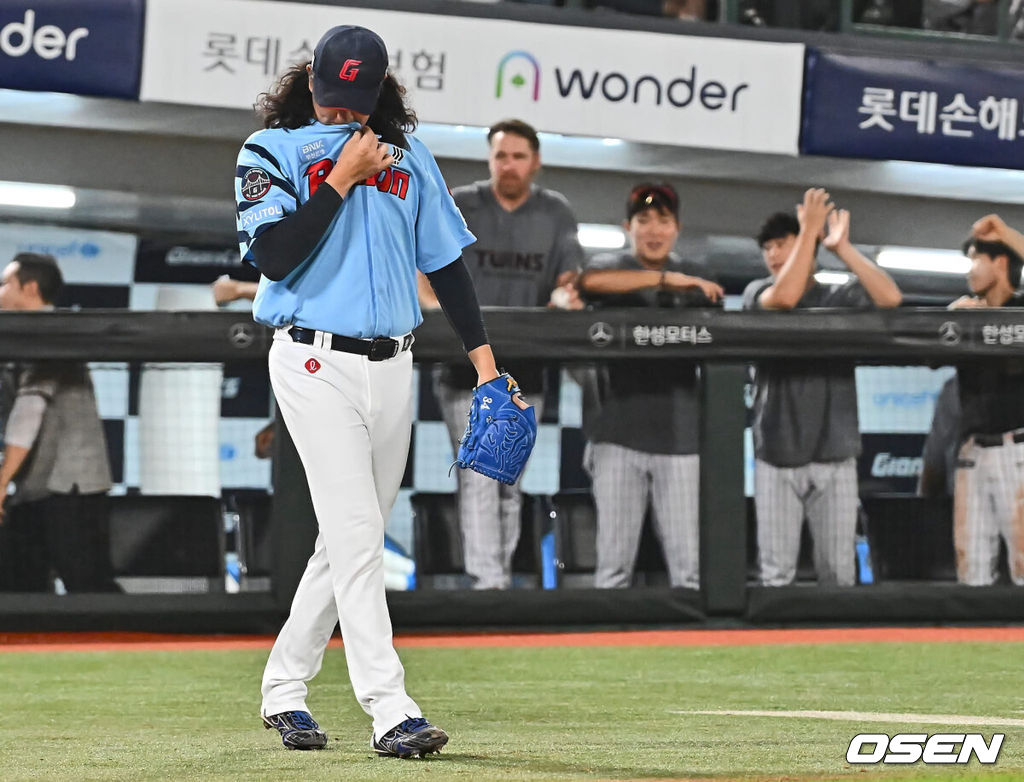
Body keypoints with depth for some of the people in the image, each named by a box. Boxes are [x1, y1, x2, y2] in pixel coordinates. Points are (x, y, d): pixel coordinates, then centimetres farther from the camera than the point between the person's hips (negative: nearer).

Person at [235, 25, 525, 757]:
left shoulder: (407, 154, 12)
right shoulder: (272, 152, -1)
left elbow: (445, 257, 14)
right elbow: (274, 257, -14)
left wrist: (485, 360, 8)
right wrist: (343, 178, -12)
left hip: (392, 367, 5)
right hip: (317, 363, -5)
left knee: (351, 541, 9)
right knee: (356, 534, -13)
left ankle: (283, 687, 22)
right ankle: (390, 710, -18)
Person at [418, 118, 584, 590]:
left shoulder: (556, 214, 7)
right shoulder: (459, 207, 0)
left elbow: (569, 281, 4)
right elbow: (419, 271, -1)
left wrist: (563, 297, -20)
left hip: (525, 370, 3)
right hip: (466, 368, -3)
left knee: (511, 481, 10)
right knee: (477, 476, -12)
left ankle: (502, 578, 18)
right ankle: (486, 582, -16)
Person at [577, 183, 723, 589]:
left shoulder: (695, 282, 15)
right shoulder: (611, 266, 6)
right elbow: (591, 281, -18)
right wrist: (666, 279, -23)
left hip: (680, 434, 2)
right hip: (620, 433, -2)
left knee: (689, 562, -4)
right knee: (614, 560, -2)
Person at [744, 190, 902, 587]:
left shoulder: (841, 297, 8)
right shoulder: (757, 292, 7)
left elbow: (890, 298, -11)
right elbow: (784, 297, -16)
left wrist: (842, 247, -9)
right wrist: (810, 231, -13)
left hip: (835, 454, 1)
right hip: (777, 454, -1)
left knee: (839, 571, 2)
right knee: (776, 571, -3)